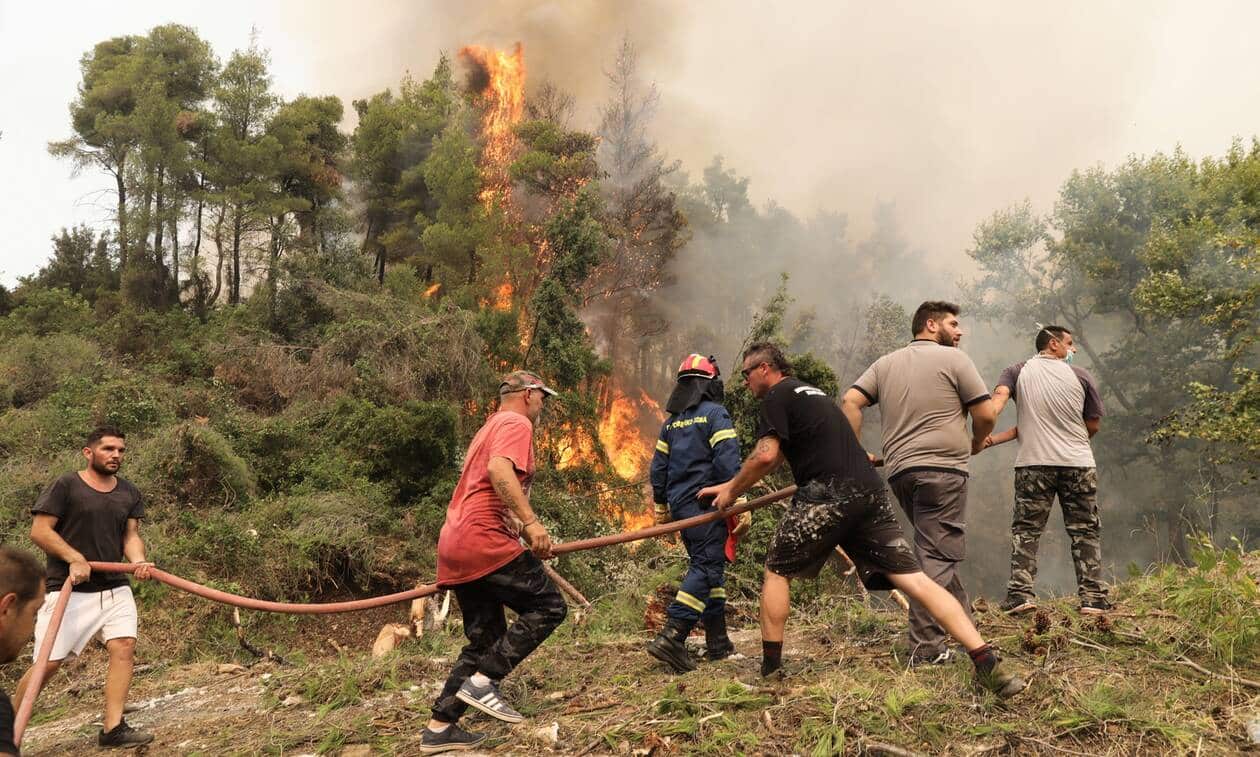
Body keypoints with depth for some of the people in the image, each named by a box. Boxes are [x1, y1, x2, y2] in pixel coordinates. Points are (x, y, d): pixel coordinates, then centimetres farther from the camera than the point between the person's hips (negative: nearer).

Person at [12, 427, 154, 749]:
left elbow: (131, 535, 8)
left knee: (124, 647, -10)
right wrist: (75, 558, -18)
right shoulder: (65, 486, -5)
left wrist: (139, 560, -13)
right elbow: (39, 531, -8)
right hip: (68, 590, -5)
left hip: (114, 588, 5)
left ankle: (112, 729, -6)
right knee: (49, 663, -5)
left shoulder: (129, 494, 12)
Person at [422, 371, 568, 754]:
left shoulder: (490, 428, 29)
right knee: (548, 605, -5)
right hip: (483, 540, -10)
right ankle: (482, 682, -11)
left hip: (456, 546, 10)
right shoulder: (516, 424, -3)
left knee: (486, 639, 12)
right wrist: (531, 523, -27)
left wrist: (519, 528, 39)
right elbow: (499, 470, -23)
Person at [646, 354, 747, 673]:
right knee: (706, 567, -9)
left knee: (707, 565, 15)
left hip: (680, 504, 8)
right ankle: (671, 637, -21)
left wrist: (661, 506, 25)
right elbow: (728, 462, -16)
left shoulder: (671, 422, 14)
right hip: (707, 503, -7)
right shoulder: (715, 414, -6)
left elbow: (658, 467, 17)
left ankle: (718, 642, 18)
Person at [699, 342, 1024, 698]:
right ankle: (987, 663, -10)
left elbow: (766, 456, -10)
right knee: (913, 578, -1)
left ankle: (770, 669, 12)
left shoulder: (777, 396, 3)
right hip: (869, 492, 8)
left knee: (777, 571, 11)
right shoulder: (811, 393, 30)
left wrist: (732, 490, 6)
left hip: (828, 494, -7)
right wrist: (732, 484, 41)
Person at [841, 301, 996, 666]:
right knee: (936, 557, -6)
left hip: (899, 471, 6)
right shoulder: (954, 359, 1)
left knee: (935, 550, 18)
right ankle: (925, 647, -7)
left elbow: (850, 402, 5)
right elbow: (986, 414, -2)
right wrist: (974, 445, 18)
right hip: (942, 469, -6)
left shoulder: (885, 363, 17)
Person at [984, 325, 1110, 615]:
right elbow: (1094, 424, 10)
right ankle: (1092, 597, 6)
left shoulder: (1017, 372, 6)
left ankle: (1021, 593, -7)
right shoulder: (1081, 376, 5)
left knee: (1025, 529, 4)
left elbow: (997, 400, -14)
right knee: (1085, 531, 9)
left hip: (1033, 463, 0)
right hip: (1079, 463, 0)